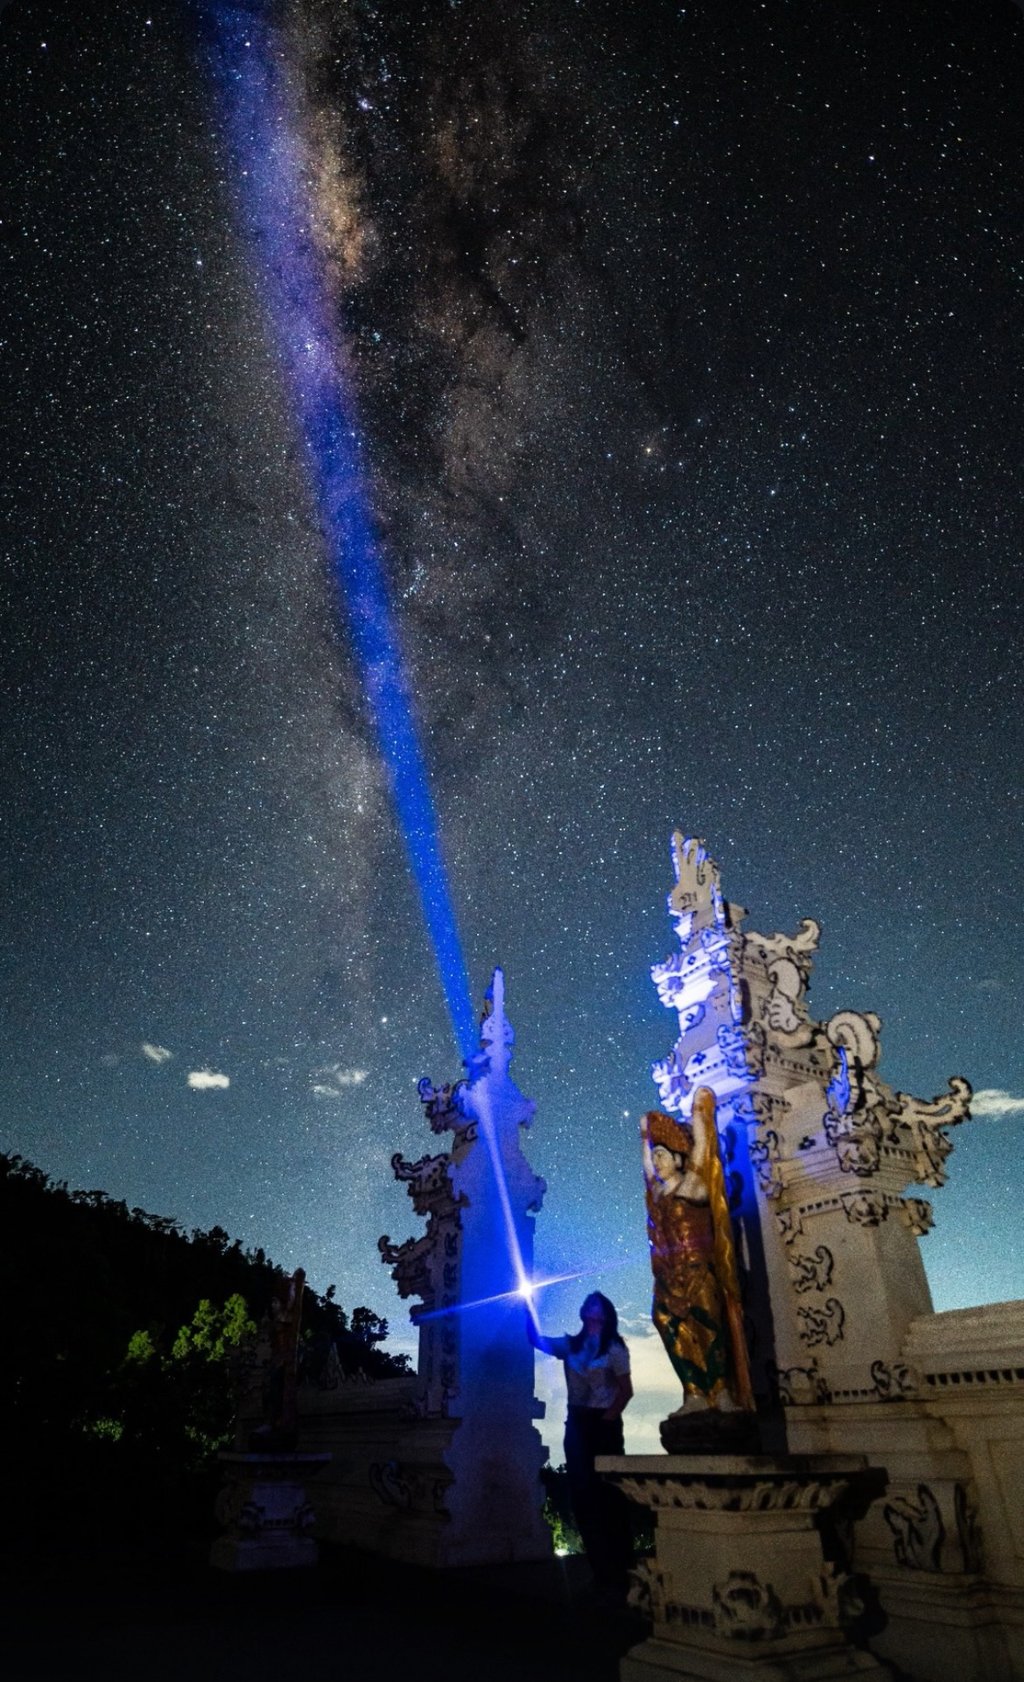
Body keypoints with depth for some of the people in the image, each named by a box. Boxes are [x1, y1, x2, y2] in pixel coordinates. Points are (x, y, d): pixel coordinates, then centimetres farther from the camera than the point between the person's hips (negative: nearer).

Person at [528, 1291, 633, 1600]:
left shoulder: (614, 1348, -3)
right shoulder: (570, 1345, 8)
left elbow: (626, 1390, -7)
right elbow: (537, 1340, -3)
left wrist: (607, 1420, -13)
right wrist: (529, 1311, -15)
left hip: (604, 1424, -5)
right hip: (576, 1424, 5)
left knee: (609, 1494, -1)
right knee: (582, 1494, 8)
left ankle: (619, 1569, 9)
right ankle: (601, 1569, 21)